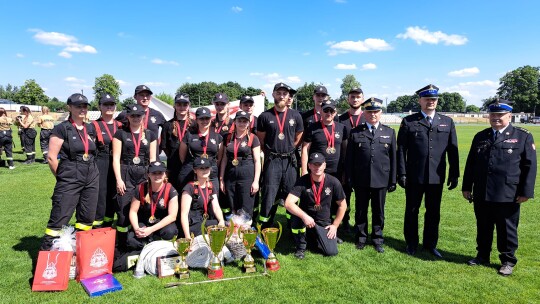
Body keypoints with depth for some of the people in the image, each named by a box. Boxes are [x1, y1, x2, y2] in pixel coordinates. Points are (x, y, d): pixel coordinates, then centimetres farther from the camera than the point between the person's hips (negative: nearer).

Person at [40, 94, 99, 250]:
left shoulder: (90, 129, 11)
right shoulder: (62, 129, -6)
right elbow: (51, 156, -8)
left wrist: (91, 171, 13)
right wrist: (61, 177, 0)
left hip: (92, 179, 6)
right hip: (69, 181, -6)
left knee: (87, 219, 11)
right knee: (59, 218, -4)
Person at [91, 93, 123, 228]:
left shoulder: (120, 126, 10)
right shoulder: (94, 126, -2)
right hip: (100, 165, -4)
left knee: (113, 195, 11)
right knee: (100, 195, -3)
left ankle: (108, 224, 25)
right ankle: (97, 226, 9)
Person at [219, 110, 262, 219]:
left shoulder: (252, 138, 0)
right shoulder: (229, 138, 12)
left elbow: (257, 161, -3)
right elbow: (224, 159, 14)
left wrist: (256, 181, -10)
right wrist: (221, 179, 10)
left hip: (247, 176, -4)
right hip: (230, 176, 4)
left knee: (246, 211, -3)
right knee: (233, 210, 9)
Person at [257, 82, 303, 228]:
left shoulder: (295, 116, 5)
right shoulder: (265, 116, 0)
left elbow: (298, 138, 13)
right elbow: (261, 140, 6)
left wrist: (287, 151, 10)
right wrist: (271, 152, 7)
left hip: (290, 161, 2)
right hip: (271, 161, -2)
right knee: (269, 195, -1)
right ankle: (264, 228, 8)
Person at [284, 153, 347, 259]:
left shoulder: (333, 182, -11)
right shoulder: (302, 181, -15)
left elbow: (342, 205, 2)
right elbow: (288, 203, -26)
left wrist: (335, 225, -1)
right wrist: (304, 216, -40)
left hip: (324, 223, 2)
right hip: (306, 219, -1)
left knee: (331, 251, -16)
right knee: (296, 218, -35)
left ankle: (317, 238, 20)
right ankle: (301, 246, -5)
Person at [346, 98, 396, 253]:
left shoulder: (389, 132, 6)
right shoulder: (355, 132, 2)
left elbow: (393, 158, 6)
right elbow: (349, 157, 2)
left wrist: (393, 180, 3)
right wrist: (350, 178, -2)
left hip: (381, 180, 1)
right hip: (361, 180, -1)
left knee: (378, 211, 12)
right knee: (360, 211, 11)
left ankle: (377, 239, 28)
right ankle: (361, 238, 27)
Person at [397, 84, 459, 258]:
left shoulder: (447, 122, 7)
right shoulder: (408, 122, -1)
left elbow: (453, 150, 7)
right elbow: (401, 150, -3)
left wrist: (454, 174, 4)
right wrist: (401, 174, -7)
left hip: (437, 177, 2)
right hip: (414, 177, -2)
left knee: (433, 212, 12)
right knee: (412, 211, 10)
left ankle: (430, 244, 29)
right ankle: (411, 243, 26)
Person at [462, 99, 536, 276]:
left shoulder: (523, 137, 0)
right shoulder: (480, 137, 10)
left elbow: (530, 165, -3)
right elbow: (470, 163, 12)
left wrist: (526, 191, -8)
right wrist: (466, 187, 9)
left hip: (508, 196, -3)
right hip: (481, 195, 4)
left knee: (507, 230, 9)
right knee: (483, 228, 15)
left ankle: (508, 261, 26)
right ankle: (482, 257, 30)